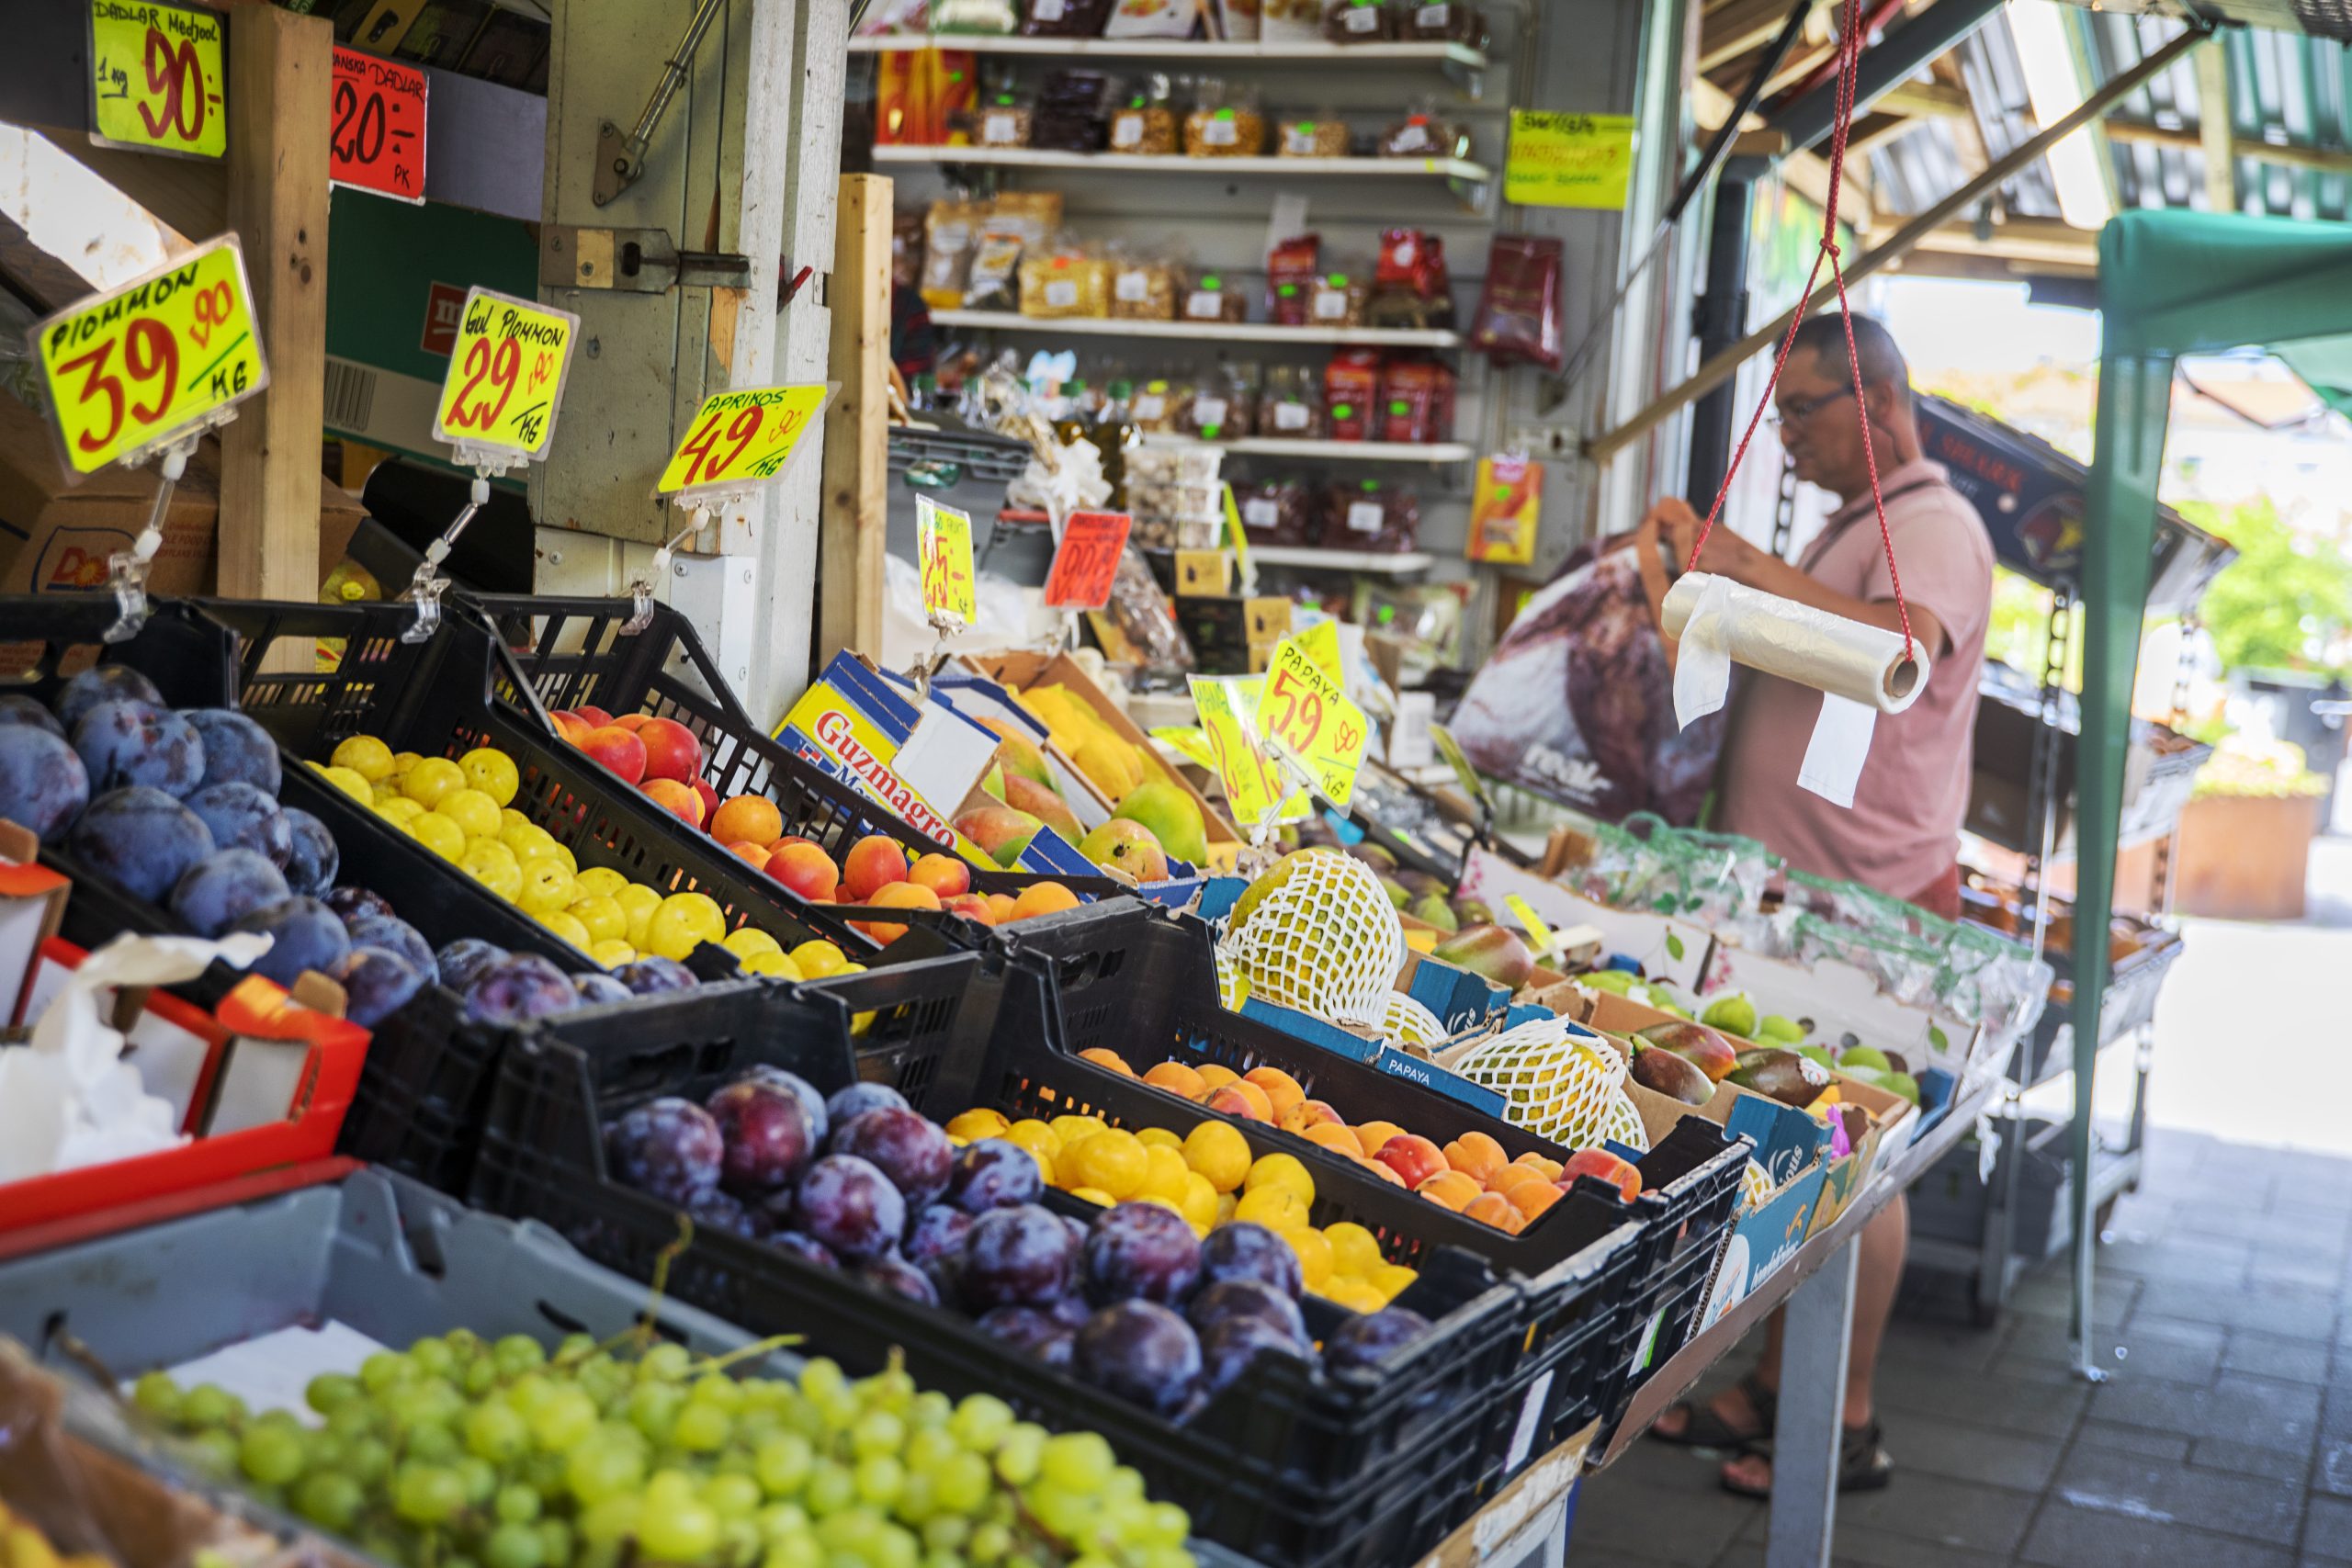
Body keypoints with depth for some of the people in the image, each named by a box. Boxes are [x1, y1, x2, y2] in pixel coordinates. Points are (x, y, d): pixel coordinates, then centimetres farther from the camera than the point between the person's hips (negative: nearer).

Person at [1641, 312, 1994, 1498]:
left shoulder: (1934, 527, -12)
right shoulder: (1847, 527, 18)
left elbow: (1900, 648, -33)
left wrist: (1747, 565, -30)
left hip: (1875, 901, -9)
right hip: (1794, 887, 9)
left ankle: (1848, 1426, 9)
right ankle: (1771, 1390, 23)